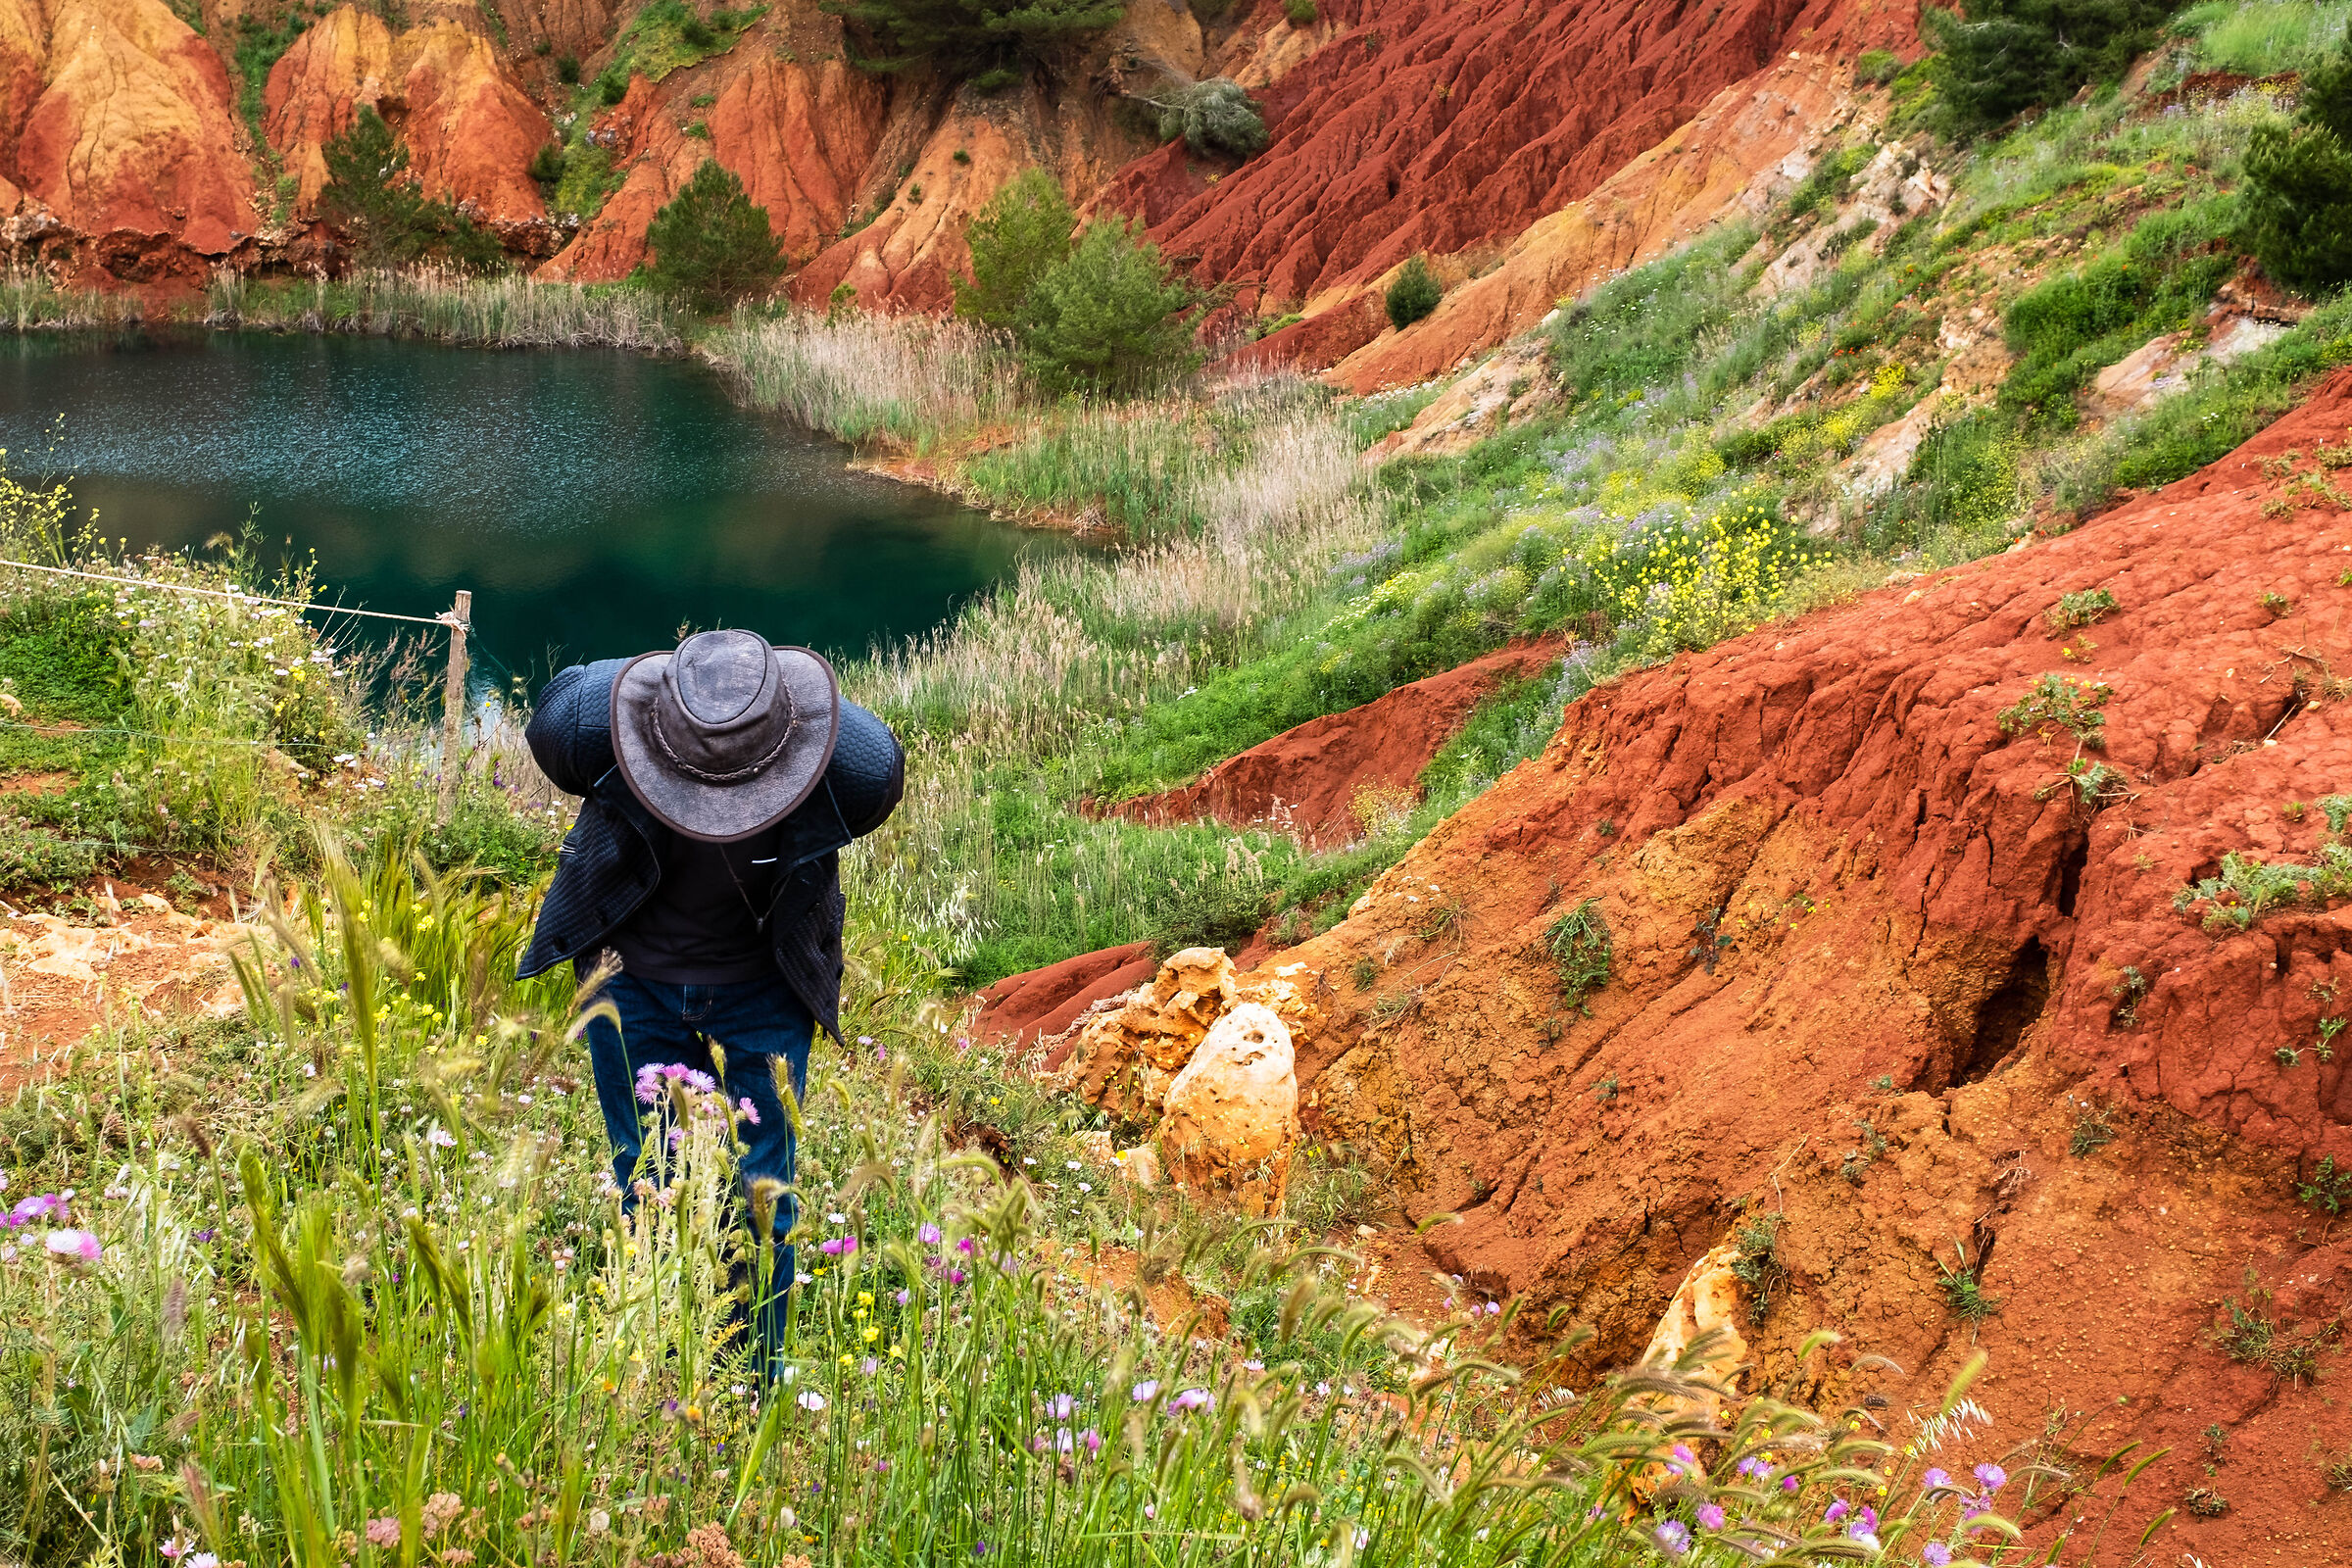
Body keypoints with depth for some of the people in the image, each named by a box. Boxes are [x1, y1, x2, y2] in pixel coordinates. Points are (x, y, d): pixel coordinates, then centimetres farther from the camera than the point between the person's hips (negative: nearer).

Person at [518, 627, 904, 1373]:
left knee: (758, 1199, 1)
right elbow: (554, 724, -3)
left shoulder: (858, 770, -30)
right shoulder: (586, 725, -29)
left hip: (764, 992, -1)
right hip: (636, 982, 1)